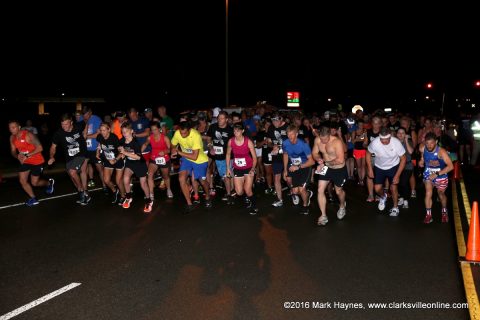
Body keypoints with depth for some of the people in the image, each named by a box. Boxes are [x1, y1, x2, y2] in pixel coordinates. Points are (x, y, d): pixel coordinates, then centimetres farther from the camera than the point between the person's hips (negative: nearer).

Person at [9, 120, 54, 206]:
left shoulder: (28, 135, -24)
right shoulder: (12, 138, -2)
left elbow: (40, 148, -28)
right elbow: (13, 151, 8)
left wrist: (27, 155, -32)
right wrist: (17, 156, -16)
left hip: (37, 161, -6)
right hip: (25, 162, 6)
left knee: (34, 183, 2)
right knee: (22, 181, -2)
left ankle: (49, 183, 34)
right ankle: (33, 199, 14)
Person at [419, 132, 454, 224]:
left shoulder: (441, 151, -31)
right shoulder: (422, 148, -19)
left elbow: (451, 166, -33)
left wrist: (437, 174, -35)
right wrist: (421, 162, -12)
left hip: (441, 175, -2)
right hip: (428, 174, 2)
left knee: (441, 194, 17)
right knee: (428, 193, -13)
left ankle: (444, 211, 43)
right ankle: (428, 215, -2)